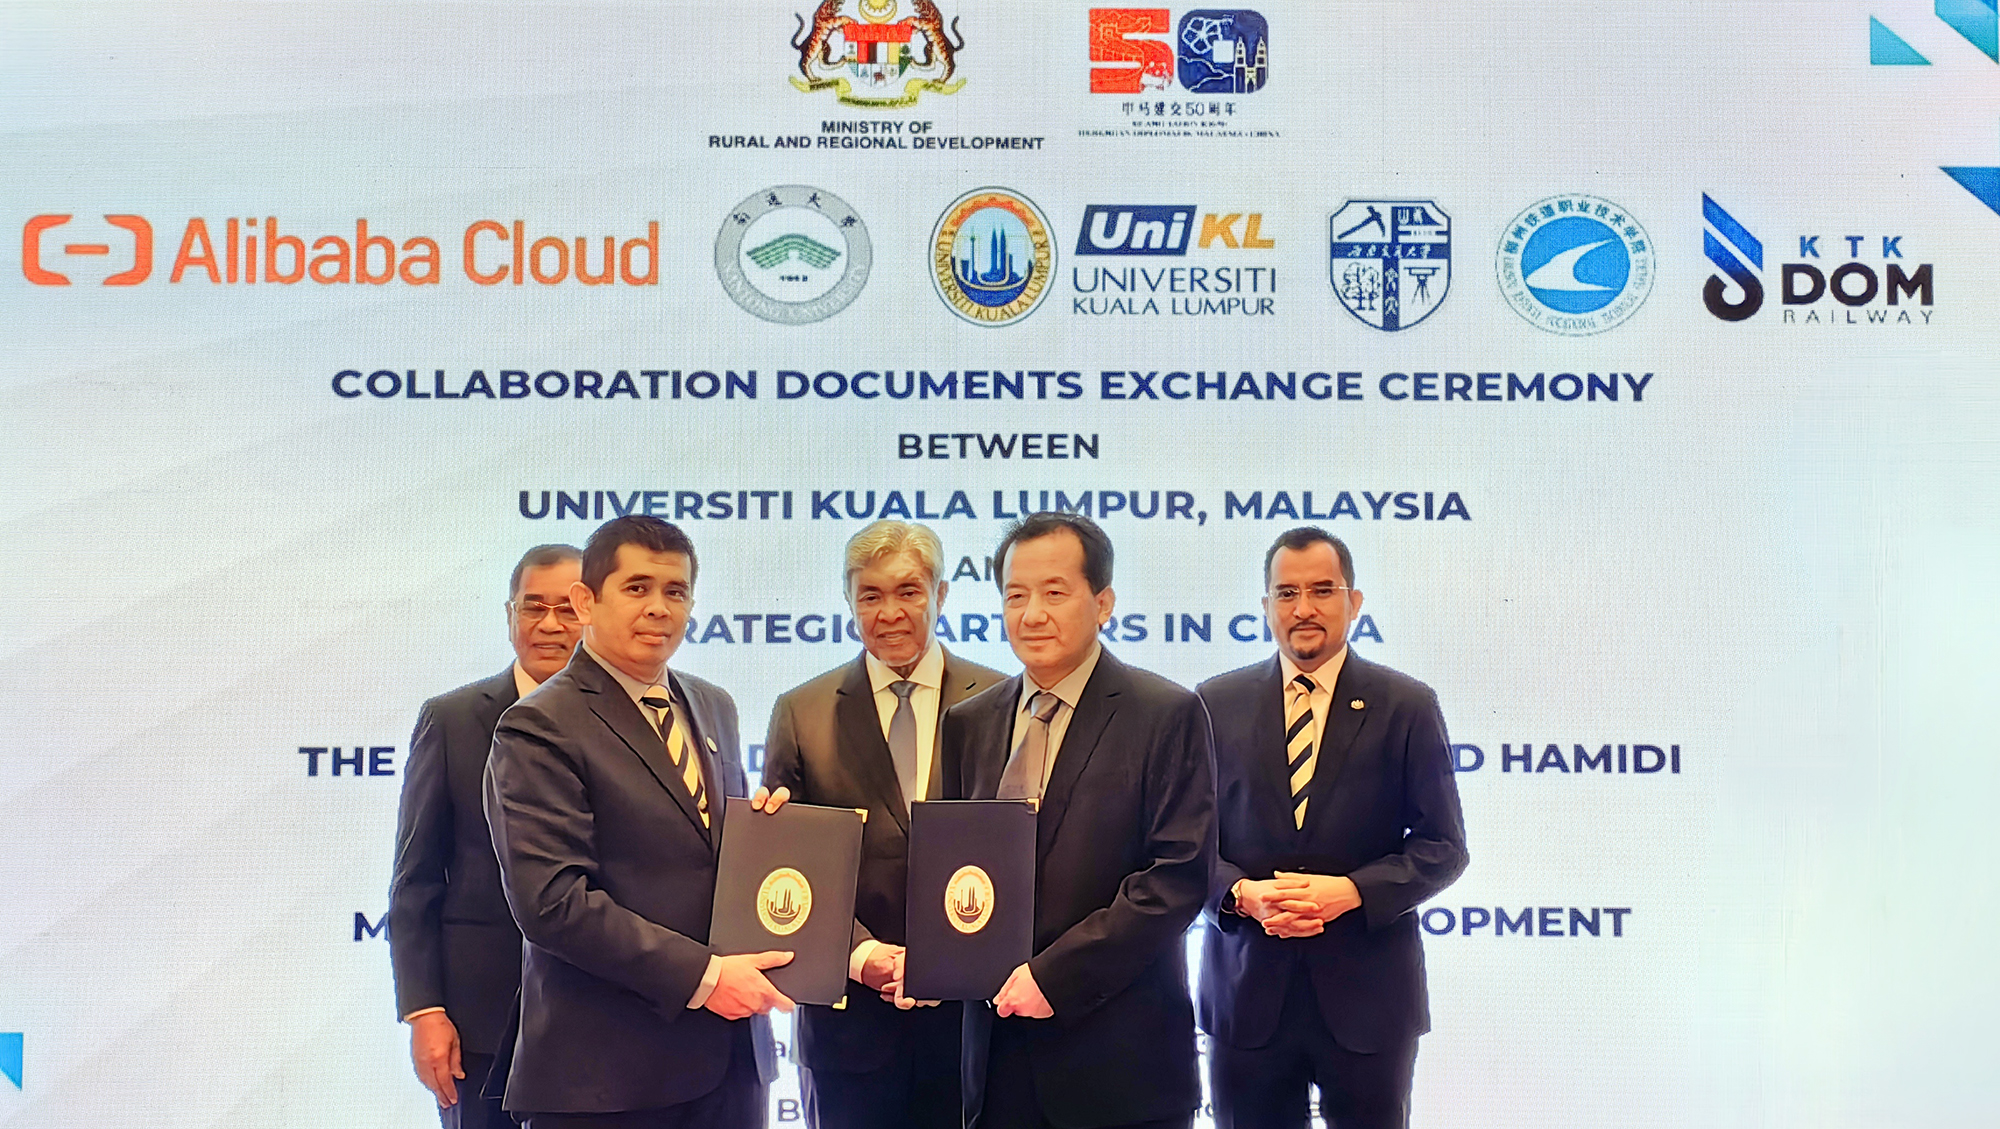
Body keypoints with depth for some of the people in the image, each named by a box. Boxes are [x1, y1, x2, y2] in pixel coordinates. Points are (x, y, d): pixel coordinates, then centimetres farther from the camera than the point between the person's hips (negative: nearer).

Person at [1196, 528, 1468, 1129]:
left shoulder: (1407, 707, 1)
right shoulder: (1217, 703, 6)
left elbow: (1443, 847, 0)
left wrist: (1352, 891, -16)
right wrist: (1240, 893, -14)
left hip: (1367, 994, -1)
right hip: (1247, 991, 1)